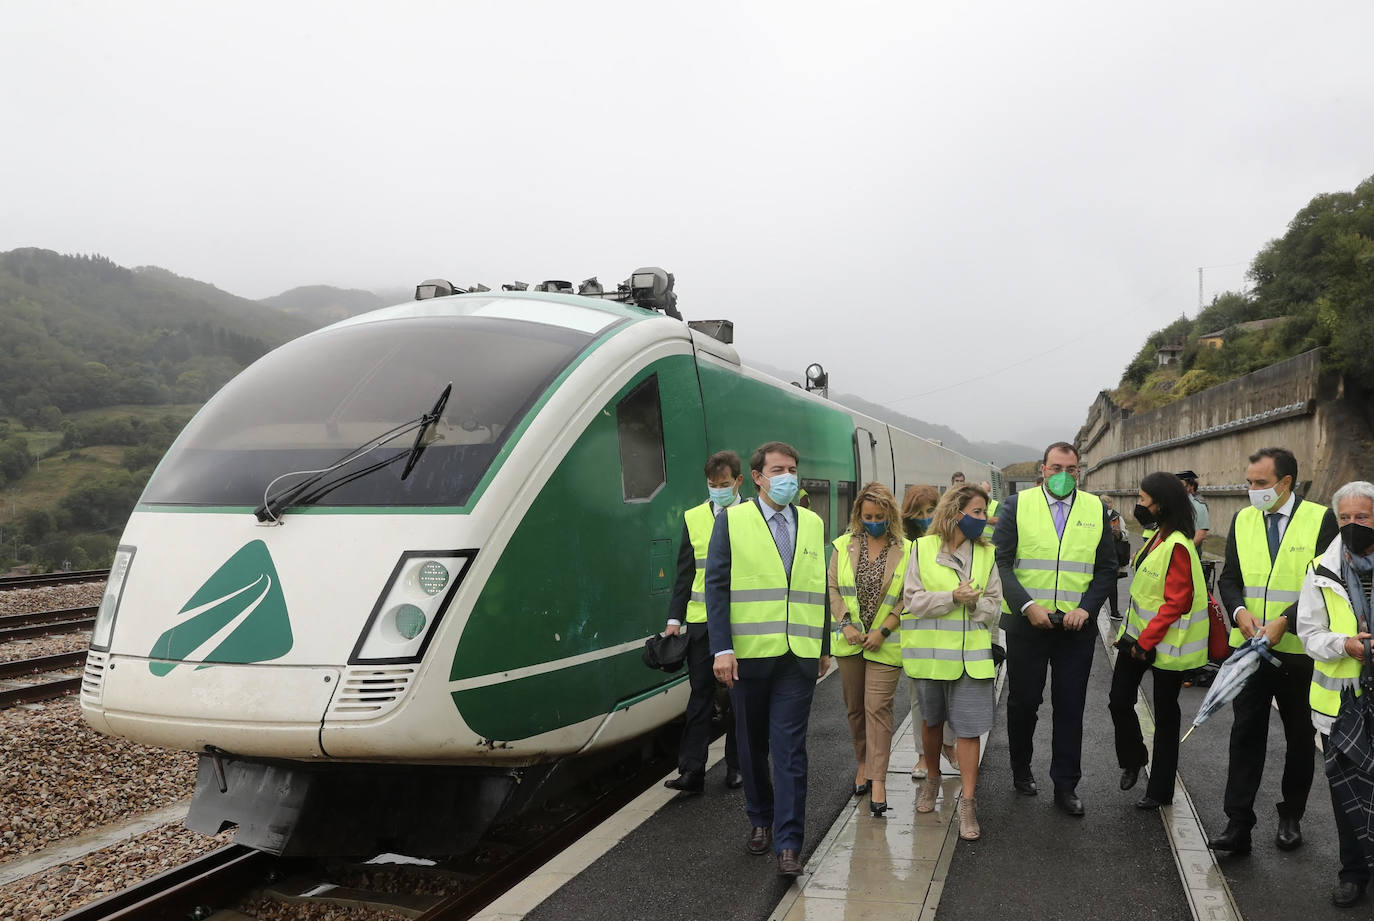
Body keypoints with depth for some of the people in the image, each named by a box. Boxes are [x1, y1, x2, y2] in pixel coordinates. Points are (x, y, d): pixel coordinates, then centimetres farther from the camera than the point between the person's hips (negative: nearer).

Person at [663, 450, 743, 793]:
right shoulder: (693, 518, 7)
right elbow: (685, 574, 7)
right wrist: (674, 619, 0)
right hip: (702, 621, 1)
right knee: (700, 695, 1)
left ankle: (737, 768, 20)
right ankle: (692, 771, 3)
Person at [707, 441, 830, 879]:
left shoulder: (812, 524, 9)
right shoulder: (732, 520, -2)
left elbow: (819, 588, 12)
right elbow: (716, 586, -6)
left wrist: (824, 647, 12)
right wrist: (722, 649, -14)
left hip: (798, 657, 2)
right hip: (748, 655, -1)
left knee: (790, 749, -1)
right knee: (752, 745, 13)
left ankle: (788, 843, 5)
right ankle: (761, 821, 34)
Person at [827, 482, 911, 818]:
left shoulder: (905, 550, -5)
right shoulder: (844, 545, 4)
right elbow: (832, 587, 5)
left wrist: (883, 630, -11)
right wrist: (846, 624, -6)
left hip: (884, 645, -3)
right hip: (849, 641, 4)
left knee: (878, 708, -7)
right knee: (854, 706, 13)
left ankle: (878, 780, -3)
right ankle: (864, 763, 32)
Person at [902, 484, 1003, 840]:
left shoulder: (986, 553, 6)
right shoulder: (923, 548, -2)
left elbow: (994, 605, 6)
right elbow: (913, 599, -7)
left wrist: (976, 603, -14)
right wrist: (952, 597, -18)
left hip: (971, 654, 1)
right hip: (930, 652, -1)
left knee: (969, 728, -3)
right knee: (931, 720, 16)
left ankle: (967, 802, 6)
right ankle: (932, 777, 40)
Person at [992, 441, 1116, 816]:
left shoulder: (1095, 509, 5)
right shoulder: (1017, 505, -1)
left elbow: (1107, 567, 6)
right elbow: (1000, 561, -5)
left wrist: (1086, 607, -8)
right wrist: (1027, 605, -15)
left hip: (1077, 626, 1)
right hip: (1027, 622, -1)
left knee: (1070, 708, 7)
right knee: (1023, 701, 11)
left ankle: (1065, 786, 19)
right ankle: (1021, 769, 31)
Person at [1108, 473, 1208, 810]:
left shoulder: (1177, 547, -21)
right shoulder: (1156, 539, 9)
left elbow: (1175, 603, -22)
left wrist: (1145, 642, -20)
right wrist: (1131, 632, 15)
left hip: (1165, 644, -8)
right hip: (1139, 636, 8)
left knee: (1165, 715, 7)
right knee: (1119, 701, 10)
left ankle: (1160, 791, 20)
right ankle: (1132, 760, 35)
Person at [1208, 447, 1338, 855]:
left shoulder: (1321, 519, -8)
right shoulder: (1242, 520, 4)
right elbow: (1229, 578, 6)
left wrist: (1284, 621, -21)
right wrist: (1240, 611, -13)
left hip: (1299, 649, -2)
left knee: (1299, 737, 14)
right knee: (1245, 734, 2)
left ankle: (1291, 817, 31)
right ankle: (1237, 824, 6)